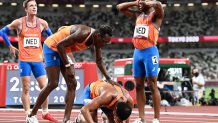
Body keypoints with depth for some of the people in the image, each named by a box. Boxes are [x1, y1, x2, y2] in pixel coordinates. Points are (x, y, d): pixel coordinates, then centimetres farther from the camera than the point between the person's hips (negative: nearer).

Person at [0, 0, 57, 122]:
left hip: (38, 59, 3)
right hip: (24, 60, -3)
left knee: (44, 86, 1)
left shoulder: (42, 23, 3)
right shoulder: (19, 22, -4)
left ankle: (45, 113, 15)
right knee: (26, 88, -1)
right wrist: (10, 46, 3)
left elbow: (51, 36, 20)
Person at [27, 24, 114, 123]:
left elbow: (99, 60, 10)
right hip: (52, 47, -9)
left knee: (72, 84, -2)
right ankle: (32, 115, 0)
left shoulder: (96, 39, -6)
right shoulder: (83, 33, -33)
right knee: (53, 84, -12)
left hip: (65, 50, 9)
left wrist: (108, 78, 12)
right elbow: (60, 45, -33)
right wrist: (68, 66, -30)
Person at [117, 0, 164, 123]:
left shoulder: (156, 15, -1)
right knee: (139, 86, 5)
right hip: (137, 52, 7)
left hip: (150, 52, -7)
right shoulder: (138, 15, 19)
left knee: (153, 86, -8)